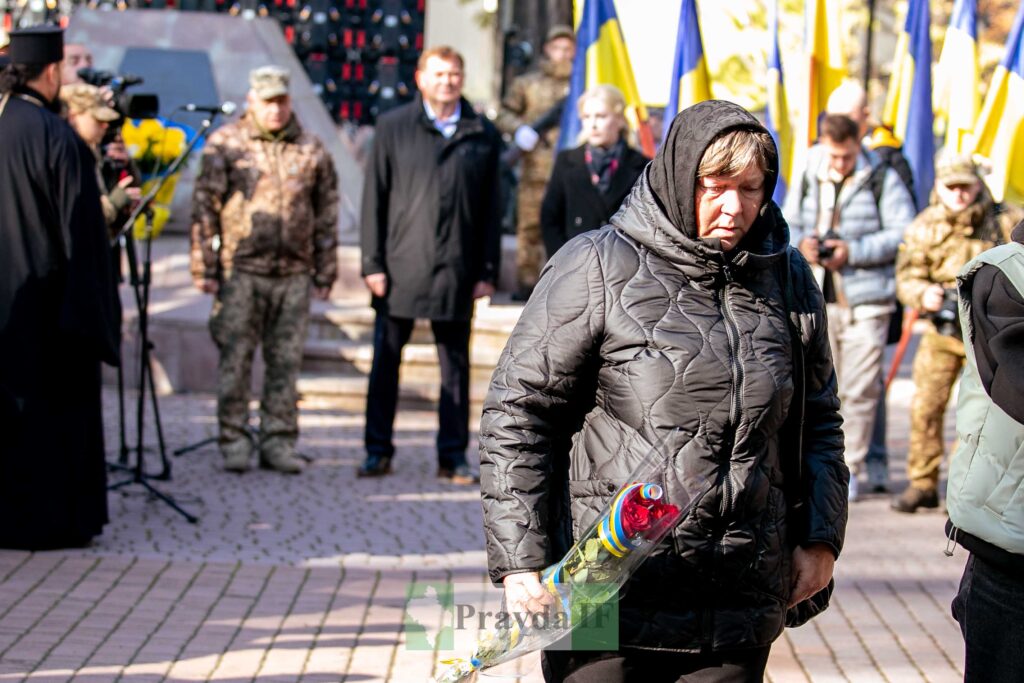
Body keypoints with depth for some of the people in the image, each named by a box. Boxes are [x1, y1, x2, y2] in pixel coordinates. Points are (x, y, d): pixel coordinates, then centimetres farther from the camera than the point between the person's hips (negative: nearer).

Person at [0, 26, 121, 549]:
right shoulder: (57, 138, -17)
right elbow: (80, 229, -15)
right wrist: (91, 306, -8)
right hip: (43, 299, -6)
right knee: (53, 403, 4)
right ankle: (49, 518, 9)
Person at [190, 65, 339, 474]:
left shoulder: (311, 150, 9)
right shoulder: (225, 144, 1)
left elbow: (327, 215, 14)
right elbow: (204, 208, 0)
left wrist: (325, 274, 11)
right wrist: (205, 267, -4)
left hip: (294, 273, 3)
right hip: (240, 271, -2)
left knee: (286, 361, 6)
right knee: (236, 358, 0)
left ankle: (279, 441, 13)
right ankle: (234, 440, 8)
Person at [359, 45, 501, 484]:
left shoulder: (483, 135, 6)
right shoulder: (393, 127, 4)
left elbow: (491, 210, 7)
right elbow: (374, 198, 3)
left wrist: (487, 271, 2)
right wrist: (373, 263, -4)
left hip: (456, 272, 1)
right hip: (400, 267, -1)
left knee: (455, 365, 6)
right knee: (385, 361, 4)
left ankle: (453, 457, 14)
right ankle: (378, 451, 15)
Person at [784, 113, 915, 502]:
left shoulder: (883, 181, 0)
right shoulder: (807, 181, 13)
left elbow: (903, 234, -7)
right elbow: (788, 226, 18)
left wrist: (853, 252, -15)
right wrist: (799, 246, -5)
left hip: (865, 302, -4)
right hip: (816, 299, 4)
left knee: (860, 389, -4)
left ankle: (850, 468, 6)